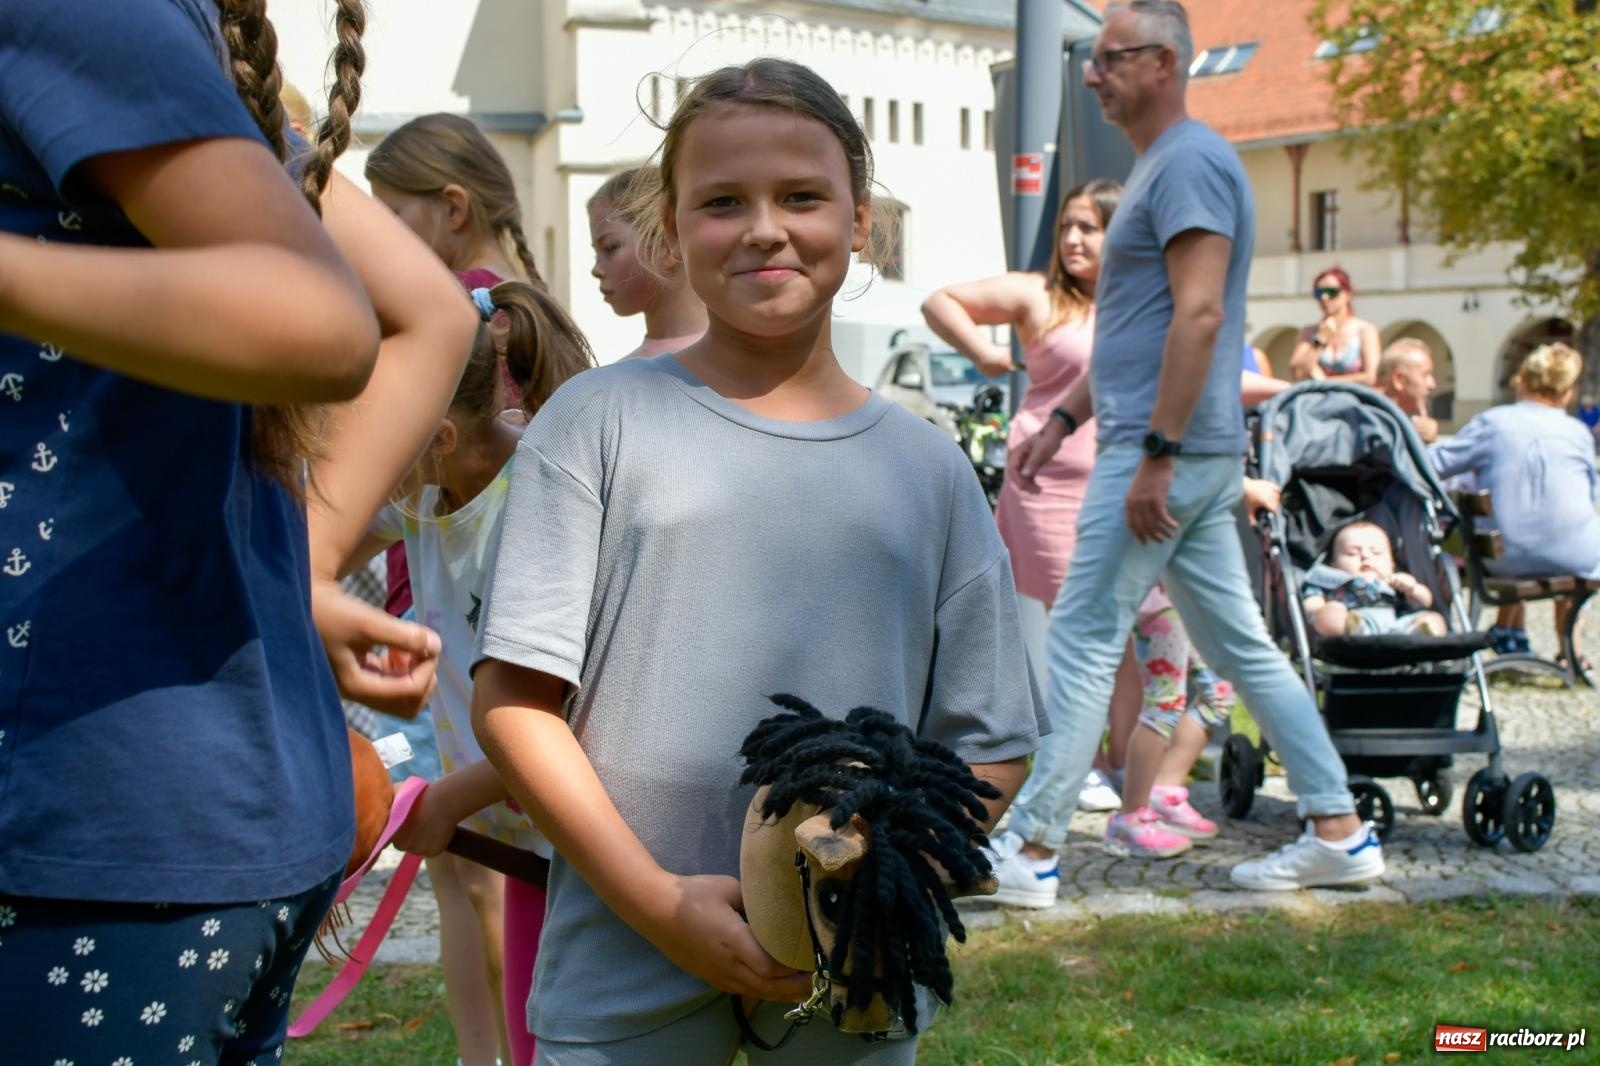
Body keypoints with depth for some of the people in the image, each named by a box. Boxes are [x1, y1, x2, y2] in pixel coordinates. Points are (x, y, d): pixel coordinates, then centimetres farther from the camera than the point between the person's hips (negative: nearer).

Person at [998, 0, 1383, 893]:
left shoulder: (1190, 161, -12)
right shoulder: (1161, 165, 20)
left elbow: (1199, 316, -22)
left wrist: (1155, 453, -24)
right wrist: (1060, 423, 24)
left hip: (1168, 452, -10)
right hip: (1197, 457, 10)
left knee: (1083, 640, -5)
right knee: (1241, 644, 11)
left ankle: (1030, 843, 1)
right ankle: (1340, 833, 15)